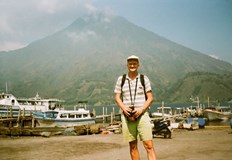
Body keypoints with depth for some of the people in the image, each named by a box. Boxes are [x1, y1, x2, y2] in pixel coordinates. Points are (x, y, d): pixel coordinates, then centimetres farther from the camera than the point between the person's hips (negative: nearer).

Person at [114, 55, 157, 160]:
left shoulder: (144, 79, 4)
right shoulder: (121, 79, 8)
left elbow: (150, 98, 2)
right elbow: (117, 97, 7)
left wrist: (141, 110, -13)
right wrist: (124, 109, -11)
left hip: (142, 115, -1)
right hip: (127, 116, 2)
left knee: (149, 145, -9)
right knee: (133, 146, 7)